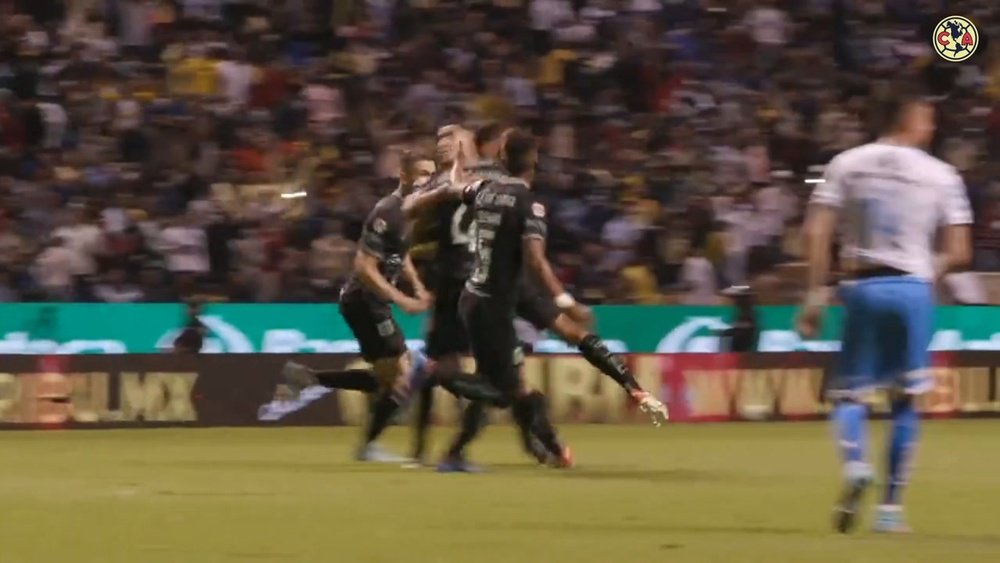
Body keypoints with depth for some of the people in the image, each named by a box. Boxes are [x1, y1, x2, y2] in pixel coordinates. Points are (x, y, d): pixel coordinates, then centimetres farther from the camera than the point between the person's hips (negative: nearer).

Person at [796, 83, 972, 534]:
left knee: (847, 391, 10)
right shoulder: (941, 175, 2)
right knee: (905, 397, 11)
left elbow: (817, 232, -4)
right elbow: (958, 252, -2)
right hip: (914, 288, 0)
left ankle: (855, 463, -21)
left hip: (862, 287, 0)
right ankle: (891, 505, 7)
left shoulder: (848, 164, 4)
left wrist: (815, 295, -1)